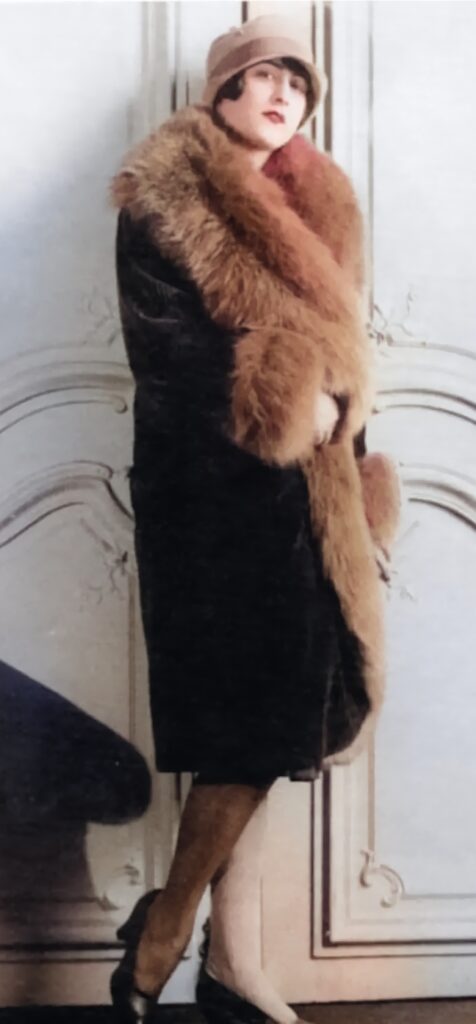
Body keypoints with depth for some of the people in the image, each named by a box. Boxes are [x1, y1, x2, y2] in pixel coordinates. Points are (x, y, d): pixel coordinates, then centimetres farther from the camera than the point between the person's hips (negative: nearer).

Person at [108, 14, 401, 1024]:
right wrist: (285, 402, -13)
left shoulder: (314, 204, 17)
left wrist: (347, 457, 9)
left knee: (266, 727, 6)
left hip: (300, 490, 7)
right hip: (214, 493, -7)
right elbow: (165, 347, -13)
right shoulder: (163, 201, -4)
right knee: (252, 724, -8)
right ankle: (164, 930, 11)